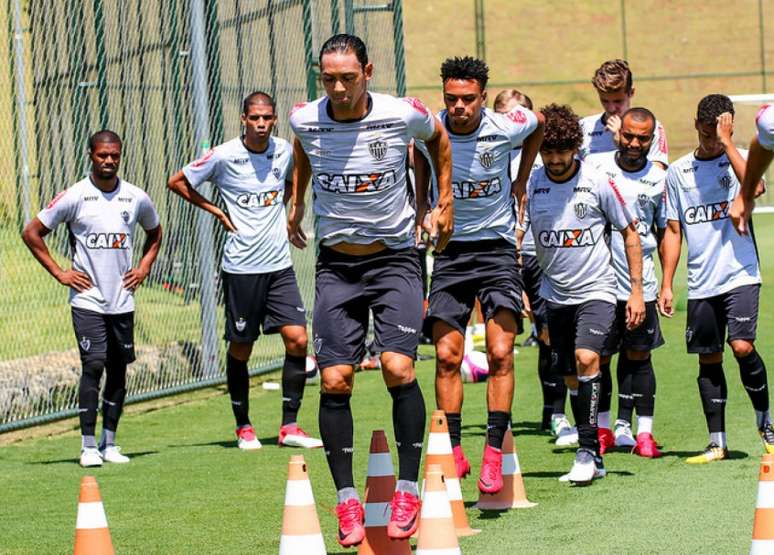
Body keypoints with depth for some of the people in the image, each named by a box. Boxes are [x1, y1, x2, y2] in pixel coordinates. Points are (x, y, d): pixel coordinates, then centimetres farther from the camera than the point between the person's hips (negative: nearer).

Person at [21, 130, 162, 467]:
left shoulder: (137, 198, 4)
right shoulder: (74, 197, -7)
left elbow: (155, 232, 25)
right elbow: (32, 233, -1)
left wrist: (144, 268, 11)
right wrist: (59, 273, -4)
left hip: (122, 301, 4)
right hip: (87, 300, -4)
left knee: (118, 370, 6)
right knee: (93, 367, -12)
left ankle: (109, 443, 15)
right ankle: (88, 446, -8)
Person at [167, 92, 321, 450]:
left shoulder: (285, 151, 4)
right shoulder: (224, 156, -8)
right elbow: (177, 182, 3)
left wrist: (282, 203, 11)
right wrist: (217, 212, 0)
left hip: (279, 263, 4)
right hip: (241, 267, -4)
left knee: (297, 339, -6)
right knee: (241, 348, 4)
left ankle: (289, 427, 1)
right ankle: (243, 427, 19)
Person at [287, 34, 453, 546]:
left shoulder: (403, 115, -12)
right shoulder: (305, 120, -6)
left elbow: (438, 137, 13)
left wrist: (445, 203, 16)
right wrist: (296, 204, 26)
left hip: (394, 259, -2)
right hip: (336, 265, 2)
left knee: (399, 369, -17)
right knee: (334, 381, -6)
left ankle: (408, 490, -5)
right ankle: (347, 500, 3)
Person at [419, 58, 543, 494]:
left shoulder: (507, 127, -11)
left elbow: (540, 125, 15)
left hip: (497, 249, -1)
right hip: (450, 251, 1)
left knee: (500, 354, -12)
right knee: (447, 357, -4)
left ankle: (495, 452, -11)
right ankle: (454, 452, 3)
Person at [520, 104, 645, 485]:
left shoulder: (598, 183, -8)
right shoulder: (530, 185, -3)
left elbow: (629, 233, 2)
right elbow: (514, 236, 2)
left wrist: (637, 290, -1)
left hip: (596, 290, -4)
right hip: (555, 293, 4)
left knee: (586, 358, -24)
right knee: (572, 378, 9)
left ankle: (587, 450, -17)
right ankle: (593, 460, 20)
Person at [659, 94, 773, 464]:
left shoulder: (740, 160, 1)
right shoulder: (678, 172, 9)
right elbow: (673, 230, 13)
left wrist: (726, 141, -19)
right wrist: (666, 284, 9)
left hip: (740, 276, -3)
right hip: (700, 284, 3)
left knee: (742, 347, -16)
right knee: (708, 360, 5)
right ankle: (717, 444, 12)